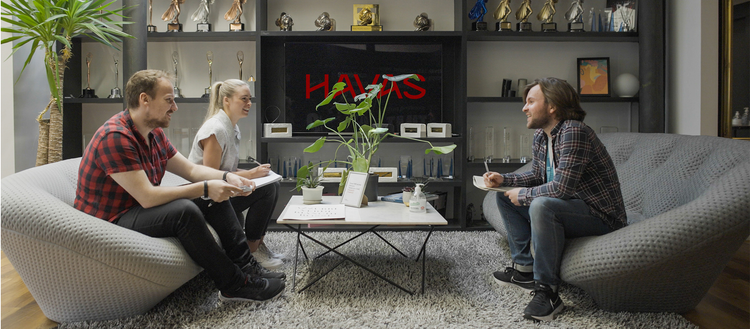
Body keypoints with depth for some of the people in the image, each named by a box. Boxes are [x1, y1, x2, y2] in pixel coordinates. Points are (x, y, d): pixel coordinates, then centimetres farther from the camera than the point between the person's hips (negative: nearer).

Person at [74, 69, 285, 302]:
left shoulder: (154, 133, 6)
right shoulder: (114, 137, -24)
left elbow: (191, 170, 11)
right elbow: (147, 197, -29)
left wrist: (226, 177, -7)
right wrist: (205, 188, -26)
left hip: (141, 209, 10)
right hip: (110, 222, -10)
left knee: (214, 197, 2)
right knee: (184, 211, -33)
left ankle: (246, 266, 0)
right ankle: (234, 285, -20)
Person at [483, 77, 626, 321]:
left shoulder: (573, 132, -24)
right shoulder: (541, 135, 5)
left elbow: (561, 187, -32)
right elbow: (537, 175, 18)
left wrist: (523, 195, -17)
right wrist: (503, 179, 3)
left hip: (601, 216, -10)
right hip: (569, 207, 10)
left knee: (542, 206, -36)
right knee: (505, 197, 9)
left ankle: (547, 290, -23)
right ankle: (525, 269, 11)